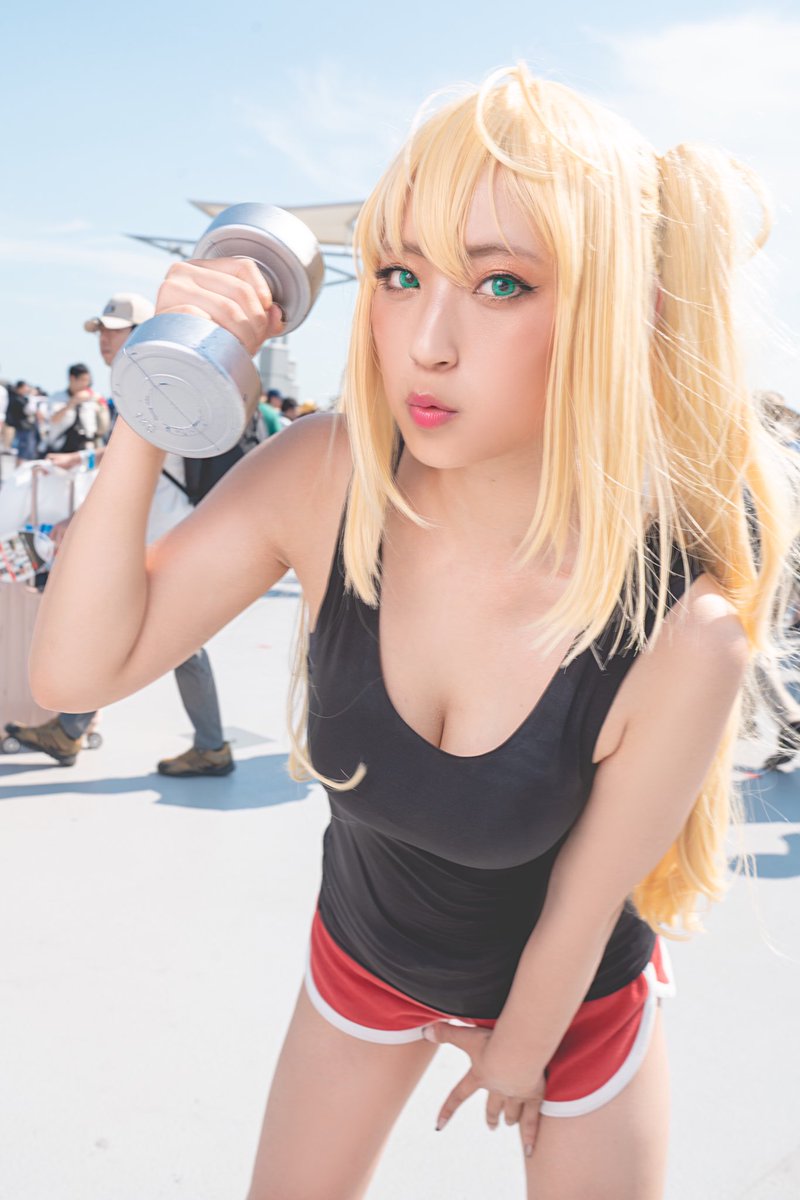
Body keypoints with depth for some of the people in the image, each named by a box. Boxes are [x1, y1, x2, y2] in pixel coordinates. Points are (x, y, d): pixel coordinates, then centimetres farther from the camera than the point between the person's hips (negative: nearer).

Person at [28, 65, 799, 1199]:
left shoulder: (685, 633, -35)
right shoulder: (322, 480, -26)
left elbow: (582, 910, -19)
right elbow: (77, 669, -21)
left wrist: (518, 1055, -1)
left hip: (577, 998, -2)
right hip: (363, 955, 3)